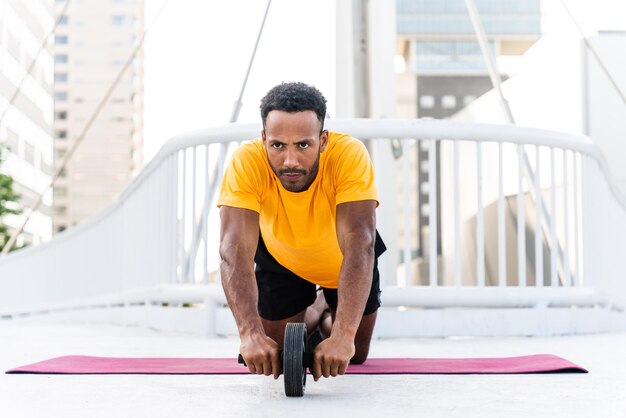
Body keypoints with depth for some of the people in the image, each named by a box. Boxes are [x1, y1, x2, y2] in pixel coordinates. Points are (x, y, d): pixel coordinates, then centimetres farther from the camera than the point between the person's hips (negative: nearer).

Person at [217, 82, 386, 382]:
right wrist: (249, 332, -58)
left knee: (354, 355, 5)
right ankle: (315, 309, 35)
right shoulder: (246, 162, -37)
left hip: (341, 259, 0)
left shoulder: (350, 154, -40)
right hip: (279, 256, 1)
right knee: (277, 355, 6)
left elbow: (358, 246, -46)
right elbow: (235, 250, -44)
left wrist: (342, 335, -57)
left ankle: (328, 318, 37)